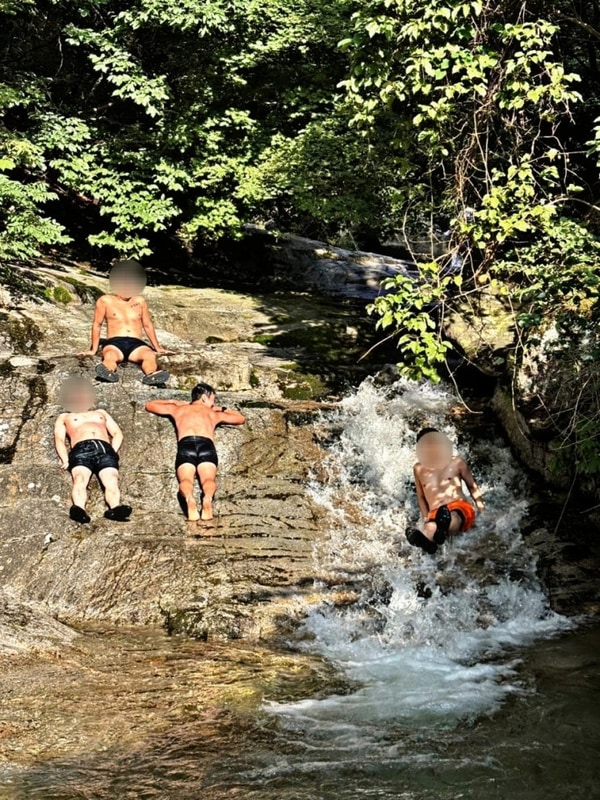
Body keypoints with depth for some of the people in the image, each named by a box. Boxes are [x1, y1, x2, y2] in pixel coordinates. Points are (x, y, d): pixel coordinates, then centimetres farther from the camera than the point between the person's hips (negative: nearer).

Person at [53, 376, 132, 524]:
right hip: (81, 449, -1)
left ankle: (115, 508, -60)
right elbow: (59, 439, 17)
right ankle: (79, 509, -63)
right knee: (80, 480, -36)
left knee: (111, 482, -32)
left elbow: (118, 434, 28)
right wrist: (65, 459, -5)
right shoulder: (64, 417, 35)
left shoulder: (100, 413, 41)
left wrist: (113, 452, 5)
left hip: (105, 449, 2)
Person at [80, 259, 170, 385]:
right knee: (110, 356, -40)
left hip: (136, 344, 2)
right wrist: (93, 350, 12)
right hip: (114, 343, -2)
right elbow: (97, 325, 13)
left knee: (150, 355, -36)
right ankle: (109, 373, -73)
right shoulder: (105, 301, 11)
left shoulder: (139, 301, 19)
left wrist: (157, 348, 27)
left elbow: (148, 325, 26)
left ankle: (152, 375, -67)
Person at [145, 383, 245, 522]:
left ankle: (189, 499, -52)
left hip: (185, 445, 0)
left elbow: (149, 405, 49)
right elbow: (241, 419, 50)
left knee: (185, 479, -17)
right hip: (206, 445, 0)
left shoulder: (178, 409, 34)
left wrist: (173, 402, 58)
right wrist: (222, 409, 62)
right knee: (208, 479, -16)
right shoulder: (214, 413, 34)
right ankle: (207, 498, -51)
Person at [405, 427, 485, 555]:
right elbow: (420, 496, 27)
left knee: (453, 517, -45)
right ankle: (426, 539, -77)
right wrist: (426, 518, 13)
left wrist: (482, 509, 9)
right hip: (435, 514, 3)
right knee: (431, 526, -40)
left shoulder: (456, 462, 14)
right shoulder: (419, 469, 18)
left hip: (460, 507, -3)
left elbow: (472, 486, 21)